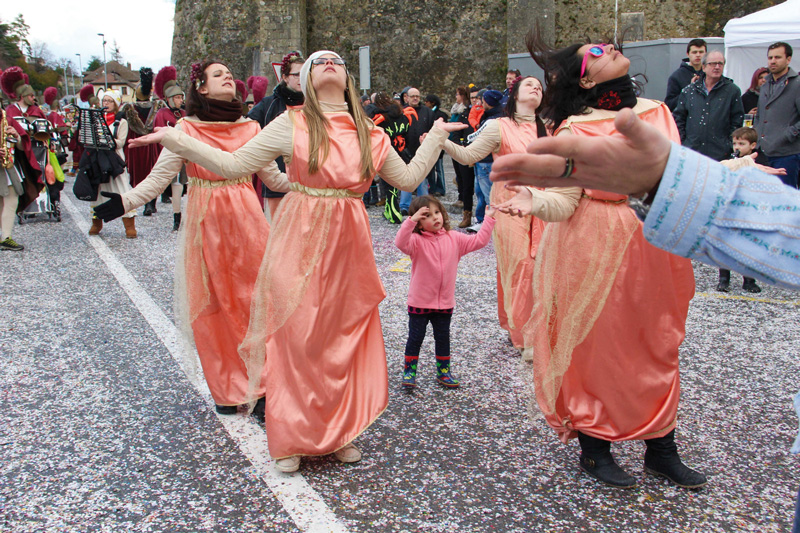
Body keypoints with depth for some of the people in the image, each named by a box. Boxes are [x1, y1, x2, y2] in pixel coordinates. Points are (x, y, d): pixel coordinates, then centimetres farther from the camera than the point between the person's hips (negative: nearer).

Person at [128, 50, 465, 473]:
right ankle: (291, 440, 18)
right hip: (300, 242, -3)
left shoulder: (370, 136, 9)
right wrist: (174, 139, -7)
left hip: (350, 246, 3)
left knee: (346, 339, 8)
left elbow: (409, 178, 18)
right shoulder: (292, 125, -1)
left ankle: (339, 432, 26)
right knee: (295, 338, 1)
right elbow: (233, 165, -2)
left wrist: (436, 135, 21)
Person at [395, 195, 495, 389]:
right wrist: (411, 220, -42)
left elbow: (478, 241, 3)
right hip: (419, 302, -4)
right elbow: (400, 242, -33)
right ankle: (409, 371, 19)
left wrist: (489, 219, -1)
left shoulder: (454, 239, 1)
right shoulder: (417, 241, -13)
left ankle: (444, 371, 32)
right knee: (415, 338, 6)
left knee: (443, 338, 17)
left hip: (445, 302, 4)